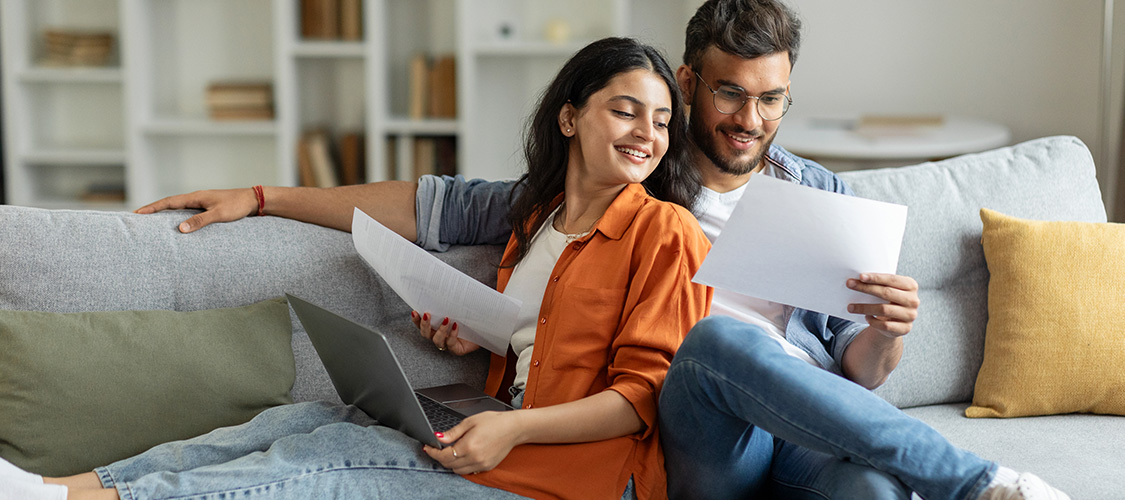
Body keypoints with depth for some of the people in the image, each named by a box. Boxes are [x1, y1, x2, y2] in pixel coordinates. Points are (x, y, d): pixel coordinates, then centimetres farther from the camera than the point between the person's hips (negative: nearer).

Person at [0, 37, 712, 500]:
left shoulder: (667, 232, -6)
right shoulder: (536, 216, 16)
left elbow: (647, 391, -11)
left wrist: (515, 428, -19)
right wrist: (473, 338, 2)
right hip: (500, 433, 7)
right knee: (306, 419, -9)